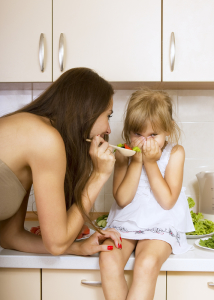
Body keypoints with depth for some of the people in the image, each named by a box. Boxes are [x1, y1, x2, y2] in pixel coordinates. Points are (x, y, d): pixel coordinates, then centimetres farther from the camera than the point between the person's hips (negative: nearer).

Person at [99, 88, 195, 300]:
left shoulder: (174, 153, -1)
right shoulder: (124, 154, 3)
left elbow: (167, 201, -9)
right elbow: (122, 199, -7)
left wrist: (151, 163, -14)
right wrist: (136, 162, -14)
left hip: (159, 226, -2)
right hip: (124, 223, 2)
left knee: (147, 263, -32)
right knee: (108, 260, -27)